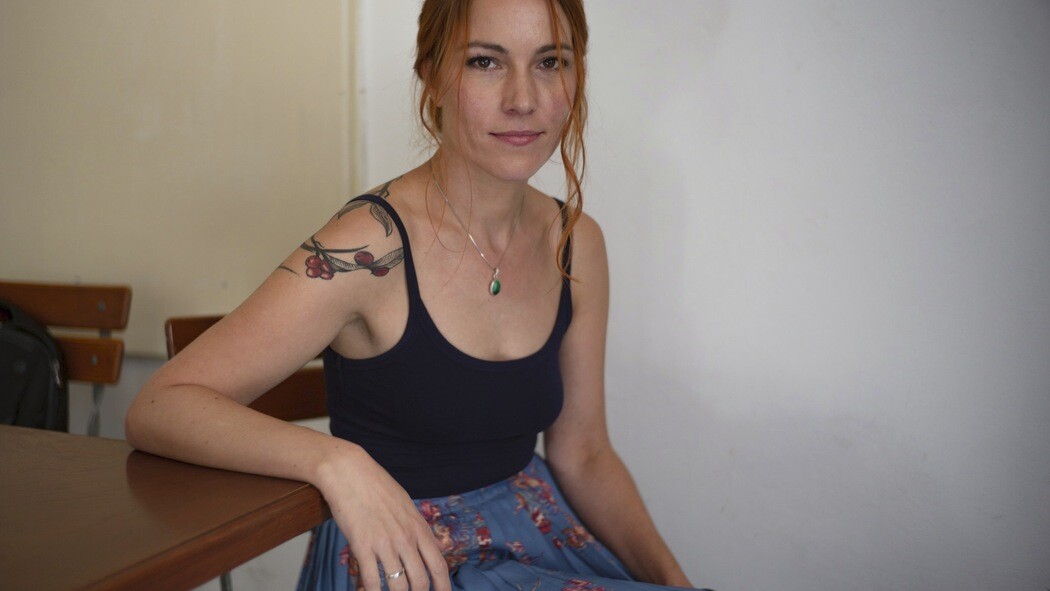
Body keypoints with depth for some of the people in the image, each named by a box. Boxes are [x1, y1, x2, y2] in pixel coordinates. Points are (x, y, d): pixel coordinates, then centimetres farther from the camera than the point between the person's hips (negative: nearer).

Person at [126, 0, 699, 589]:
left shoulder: (576, 244, -1)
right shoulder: (370, 246, -19)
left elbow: (581, 452, 6)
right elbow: (157, 410, -19)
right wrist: (334, 460, -35)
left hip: (537, 533, 5)